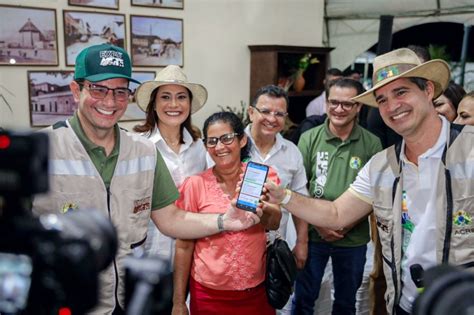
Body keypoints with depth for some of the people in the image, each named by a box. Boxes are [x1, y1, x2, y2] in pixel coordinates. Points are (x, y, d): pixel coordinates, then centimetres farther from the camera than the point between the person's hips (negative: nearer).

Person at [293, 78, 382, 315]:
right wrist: (317, 223, -11)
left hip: (354, 239, 0)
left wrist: (346, 225, -10)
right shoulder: (309, 139, -4)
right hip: (313, 234, 0)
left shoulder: (372, 144, -5)